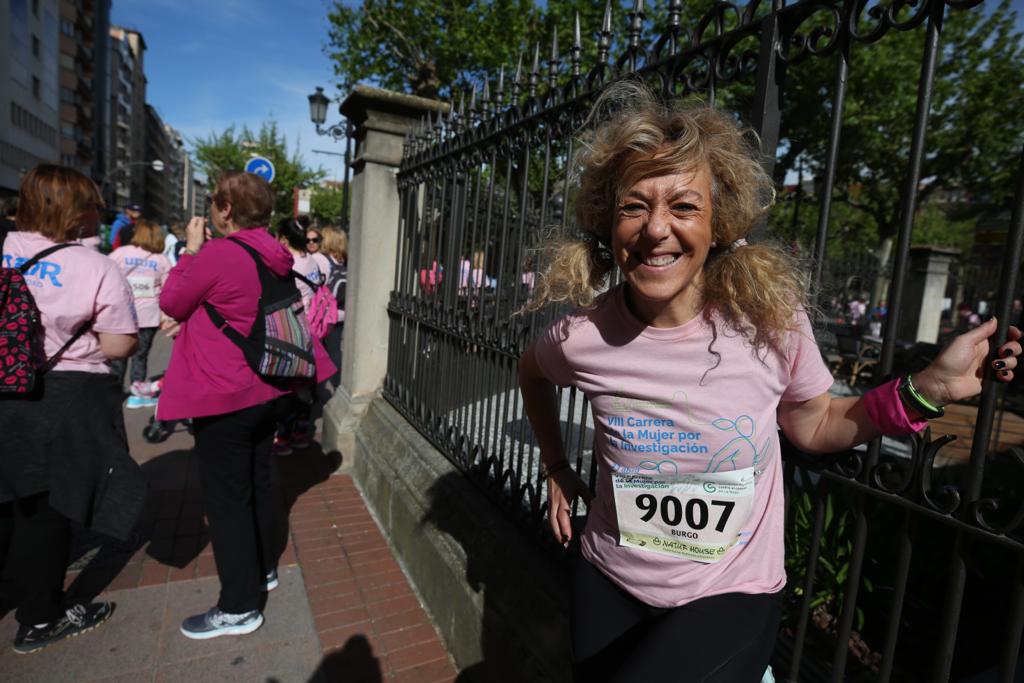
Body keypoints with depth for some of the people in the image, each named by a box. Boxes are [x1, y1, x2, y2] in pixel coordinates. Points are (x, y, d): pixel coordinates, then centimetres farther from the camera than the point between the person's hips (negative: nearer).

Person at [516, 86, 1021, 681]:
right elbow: (532, 372, 8)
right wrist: (557, 466, 7)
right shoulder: (582, 338, -16)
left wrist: (930, 386, -11)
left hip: (730, 594, -1)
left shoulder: (771, 317, -17)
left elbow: (814, 426, 0)